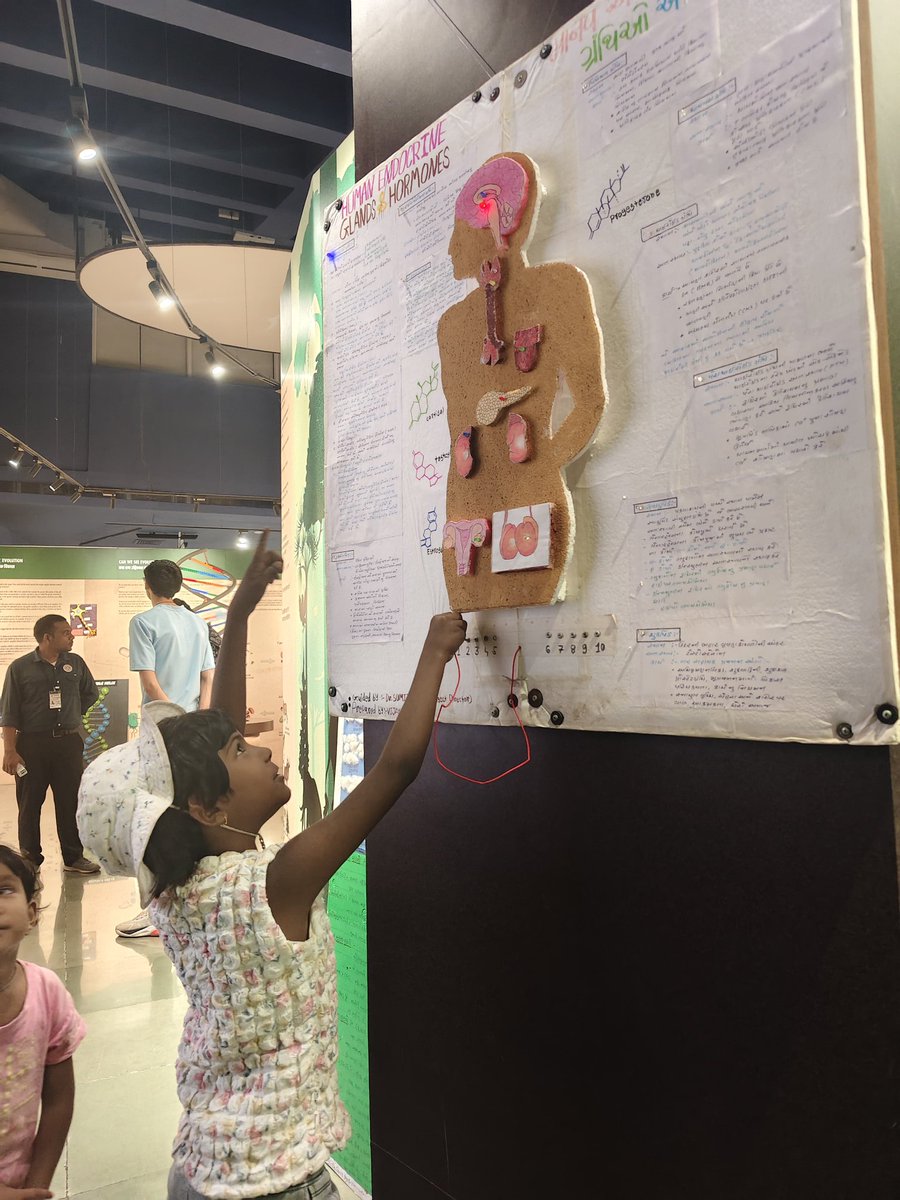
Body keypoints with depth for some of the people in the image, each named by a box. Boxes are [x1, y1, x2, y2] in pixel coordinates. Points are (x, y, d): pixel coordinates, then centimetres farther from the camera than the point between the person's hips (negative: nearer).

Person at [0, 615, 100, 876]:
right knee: (30, 804, 6)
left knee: (71, 801, 6)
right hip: (32, 744, -3)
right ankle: (30, 860, 18)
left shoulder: (75, 663, 5)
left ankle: (74, 857, 17)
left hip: (69, 742, 3)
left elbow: (91, 694, 20)